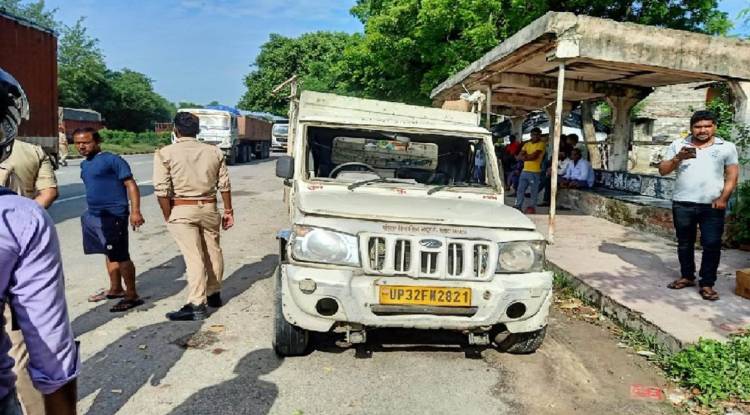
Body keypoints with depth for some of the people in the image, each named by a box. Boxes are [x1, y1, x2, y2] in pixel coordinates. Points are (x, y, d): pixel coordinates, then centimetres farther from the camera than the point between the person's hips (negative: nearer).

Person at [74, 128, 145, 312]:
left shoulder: (112, 160, -11)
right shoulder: (85, 164, 15)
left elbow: (131, 184, -14)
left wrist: (135, 212, -21)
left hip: (113, 216, -8)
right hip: (93, 215, 8)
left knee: (120, 256, -6)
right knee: (110, 254, 17)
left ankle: (132, 296, 1)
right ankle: (115, 289, 28)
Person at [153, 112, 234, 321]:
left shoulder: (165, 153, -7)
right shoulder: (214, 152, 3)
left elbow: (162, 190, -12)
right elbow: (224, 185, 4)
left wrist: (168, 217, -2)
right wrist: (228, 211, 12)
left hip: (181, 210, -3)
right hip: (209, 208, 4)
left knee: (193, 256, -4)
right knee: (213, 251, 16)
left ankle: (197, 304, -4)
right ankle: (214, 294, 30)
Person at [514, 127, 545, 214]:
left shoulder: (541, 144, -3)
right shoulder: (527, 144, 15)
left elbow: (534, 156, -15)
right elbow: (520, 156, 5)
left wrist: (525, 157, -2)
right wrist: (529, 157, -11)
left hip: (535, 172, -6)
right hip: (525, 171, 6)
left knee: (533, 191, 1)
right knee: (520, 190, 7)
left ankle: (532, 207, 9)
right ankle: (518, 206, 13)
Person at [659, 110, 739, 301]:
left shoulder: (727, 147, 5)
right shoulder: (677, 145, 6)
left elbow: (732, 176, 5)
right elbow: (663, 170, 2)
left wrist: (723, 198, -8)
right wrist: (678, 158, -15)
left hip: (712, 206, -1)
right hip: (682, 204, 2)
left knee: (712, 245, -2)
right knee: (684, 243, 12)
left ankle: (707, 284, 8)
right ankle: (687, 276, 27)